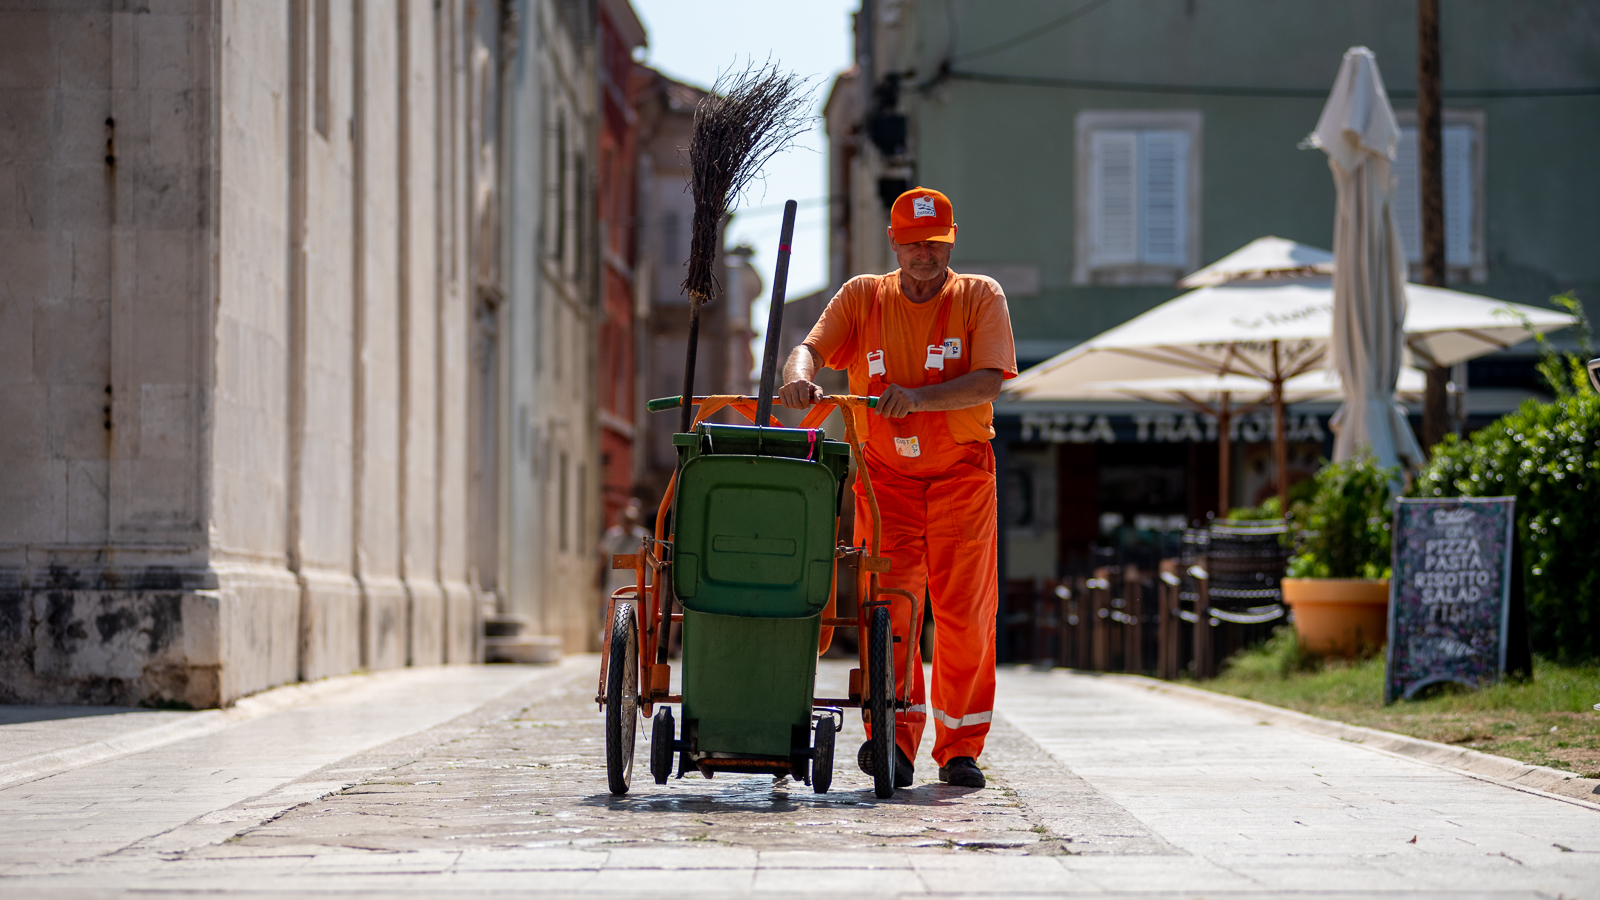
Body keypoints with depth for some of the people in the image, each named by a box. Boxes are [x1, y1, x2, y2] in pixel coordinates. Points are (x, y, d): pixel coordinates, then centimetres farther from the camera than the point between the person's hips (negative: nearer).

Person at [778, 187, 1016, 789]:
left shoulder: (980, 297, -2)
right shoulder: (862, 297, 4)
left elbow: (988, 381, -15)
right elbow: (813, 347, -10)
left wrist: (918, 396, -30)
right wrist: (800, 375, -35)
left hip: (962, 474, -1)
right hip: (885, 473, 1)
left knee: (964, 612, -2)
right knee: (887, 604, -10)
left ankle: (960, 747, 9)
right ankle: (895, 739, -8)